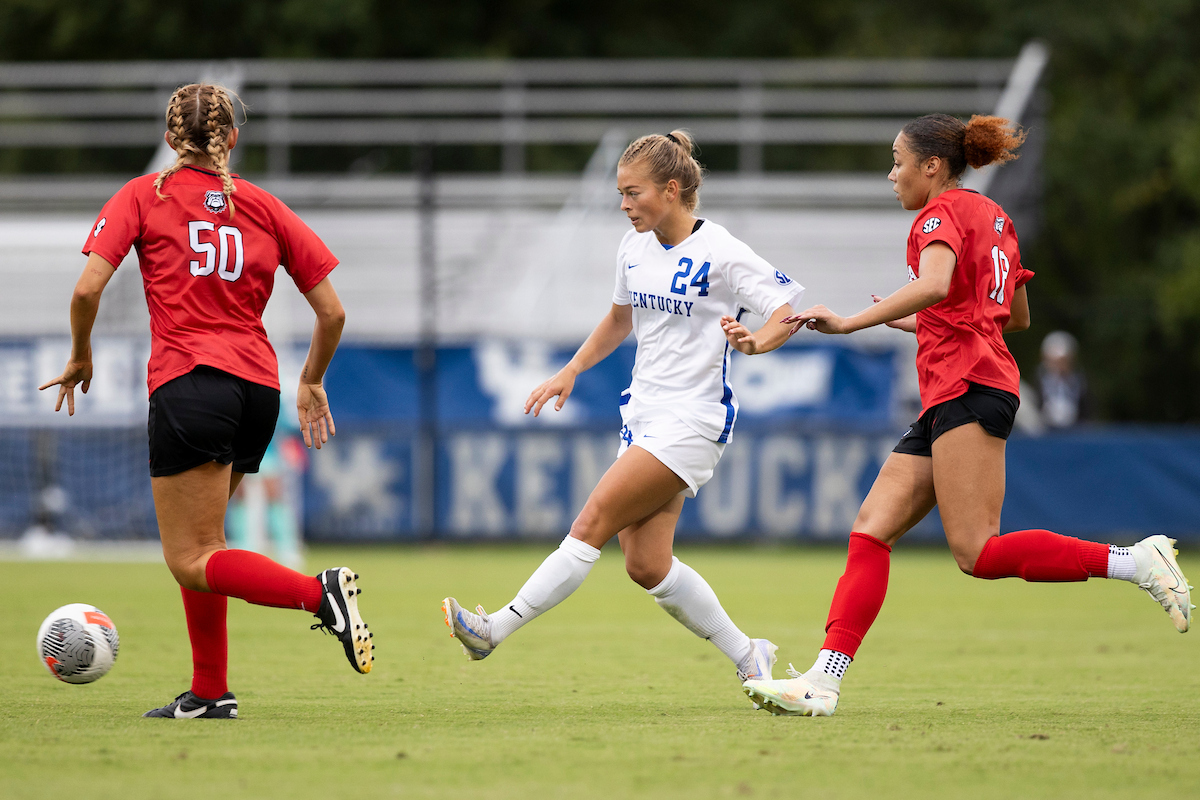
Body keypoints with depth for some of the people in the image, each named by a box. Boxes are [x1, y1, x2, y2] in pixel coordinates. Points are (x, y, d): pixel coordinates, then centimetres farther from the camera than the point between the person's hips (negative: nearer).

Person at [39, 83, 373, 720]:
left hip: (188, 382, -5)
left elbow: (87, 289, -8)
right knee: (198, 542, 21)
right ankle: (209, 692, 18)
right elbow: (332, 312, 10)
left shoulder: (143, 196, 5)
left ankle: (320, 593, -28)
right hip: (259, 387, 5)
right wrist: (312, 382, 26)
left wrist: (80, 357, 10)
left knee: (191, 562, -6)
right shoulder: (264, 207, 12)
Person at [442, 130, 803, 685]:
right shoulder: (634, 248, 10)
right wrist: (570, 372, 20)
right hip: (643, 416, 8)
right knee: (645, 565, 1)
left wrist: (754, 343, -32)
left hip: (692, 421, -8)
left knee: (593, 522, -16)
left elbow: (789, 311, -12)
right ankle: (749, 656, 15)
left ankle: (496, 628, -16)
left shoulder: (721, 254, -12)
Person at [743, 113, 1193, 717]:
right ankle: (823, 681, -9)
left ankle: (1134, 561, -13)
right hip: (946, 403, 10)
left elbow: (934, 285, -25)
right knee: (870, 531, 0)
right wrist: (914, 323, 35)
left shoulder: (944, 211, -4)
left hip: (967, 390, -10)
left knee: (977, 554, -17)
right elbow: (1017, 317, 32)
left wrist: (851, 323, -25)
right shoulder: (993, 217, 23)